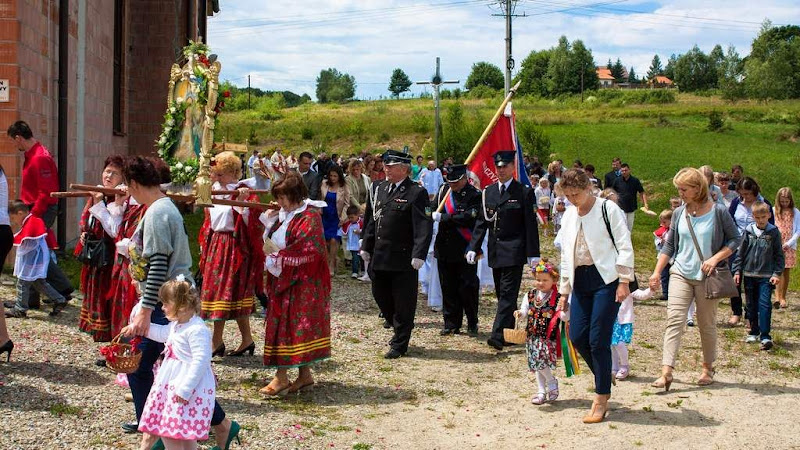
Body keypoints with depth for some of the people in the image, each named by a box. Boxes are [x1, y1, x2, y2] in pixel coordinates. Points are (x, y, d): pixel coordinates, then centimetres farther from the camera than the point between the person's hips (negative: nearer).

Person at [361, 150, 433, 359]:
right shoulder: (379, 189, 11)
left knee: (403, 302, 2)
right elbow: (371, 220, 18)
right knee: (380, 296, 15)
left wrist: (419, 255, -22)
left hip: (403, 259, -7)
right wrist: (366, 247, 15)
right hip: (379, 257, 7)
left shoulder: (417, 193, -9)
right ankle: (400, 330, 36)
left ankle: (400, 344, 14)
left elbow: (424, 226, -15)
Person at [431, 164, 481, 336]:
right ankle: (451, 324, 19)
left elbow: (468, 218, -20)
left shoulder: (474, 195, -9)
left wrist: (442, 217, -18)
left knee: (467, 286, 0)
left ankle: (472, 324, 15)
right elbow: (433, 208, 16)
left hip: (465, 250, -5)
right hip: (445, 249, 5)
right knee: (448, 288, 10)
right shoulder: (444, 190, 7)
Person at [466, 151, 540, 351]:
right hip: (495, 252, 6)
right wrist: (473, 247, 2)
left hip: (514, 252, -6)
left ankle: (498, 336, -15)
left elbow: (531, 225, -6)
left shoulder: (524, 192, -4)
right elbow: (481, 222, 11)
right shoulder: (488, 192, 10)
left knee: (508, 294, -10)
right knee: (502, 294, 12)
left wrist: (533, 254, -10)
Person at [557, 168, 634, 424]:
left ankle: (601, 399, 3)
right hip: (580, 281, 6)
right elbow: (566, 254, 19)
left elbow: (624, 246, -7)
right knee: (577, 336, 0)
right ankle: (604, 380, 24)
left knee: (598, 340, -8)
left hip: (606, 279, -6)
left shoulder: (608, 209, -5)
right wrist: (565, 288, 18)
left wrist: (623, 281, -12)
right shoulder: (569, 216, 14)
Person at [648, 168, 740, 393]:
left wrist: (715, 258, -16)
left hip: (707, 277, -2)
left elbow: (735, 239, -2)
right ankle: (666, 372, -16)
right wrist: (657, 272, 5)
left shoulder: (718, 212, -6)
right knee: (674, 321, -10)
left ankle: (707, 369, 28)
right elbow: (669, 245, 11)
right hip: (681, 273, 2)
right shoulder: (679, 213, 4)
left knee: (707, 324, 9)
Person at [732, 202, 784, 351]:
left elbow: (779, 255, 2)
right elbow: (741, 252, 8)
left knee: (765, 304, -10)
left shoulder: (774, 232, -2)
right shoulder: (749, 231, 2)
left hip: (766, 276, -3)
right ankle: (754, 332, 24)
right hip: (749, 274, 3)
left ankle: (765, 336, -10)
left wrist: (777, 273, -5)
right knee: (751, 305, 11)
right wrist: (737, 271, 3)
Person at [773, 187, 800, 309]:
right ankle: (777, 296, -15)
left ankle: (783, 298, 13)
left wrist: (789, 243, -8)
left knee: (786, 272, 5)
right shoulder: (773, 211, 2)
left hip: (789, 247, 1)